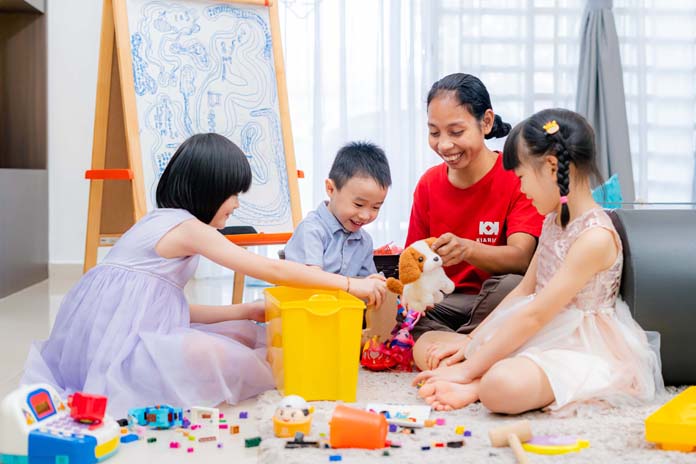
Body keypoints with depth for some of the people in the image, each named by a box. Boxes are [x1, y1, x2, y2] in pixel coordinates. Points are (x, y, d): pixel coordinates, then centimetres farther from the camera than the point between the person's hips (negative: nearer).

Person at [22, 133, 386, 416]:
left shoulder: (163, 222, 14)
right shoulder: (187, 227, -14)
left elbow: (176, 308, 14)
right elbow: (272, 270, -16)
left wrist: (246, 312, 9)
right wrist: (349, 283, -11)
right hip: (117, 343, -10)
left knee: (244, 332, 11)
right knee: (208, 353, -32)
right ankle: (273, 369, -4)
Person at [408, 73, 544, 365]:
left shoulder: (516, 175, -9)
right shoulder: (428, 184, 6)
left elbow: (521, 258, -21)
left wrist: (467, 249, -42)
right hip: (444, 303, 2)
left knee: (511, 285, -38)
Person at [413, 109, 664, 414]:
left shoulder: (596, 237, -23)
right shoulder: (554, 220, 7)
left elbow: (534, 316, -24)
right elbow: (524, 290, 13)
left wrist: (469, 368, -21)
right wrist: (472, 340, 8)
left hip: (581, 350, -9)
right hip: (543, 338, 10)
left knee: (501, 387, -40)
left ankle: (476, 386, -11)